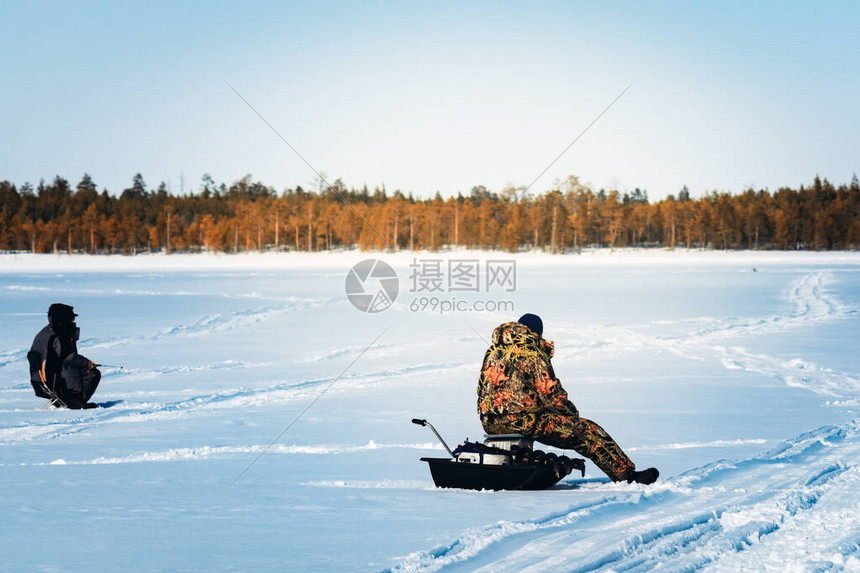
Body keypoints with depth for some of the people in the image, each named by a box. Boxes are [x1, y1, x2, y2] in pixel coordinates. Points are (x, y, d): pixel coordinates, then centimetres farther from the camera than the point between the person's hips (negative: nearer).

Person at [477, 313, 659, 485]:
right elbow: (550, 394, -10)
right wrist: (572, 413, 8)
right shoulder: (533, 354, -7)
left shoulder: (492, 352, 14)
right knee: (588, 432, -1)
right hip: (523, 420, -7)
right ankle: (628, 476, -2)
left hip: (490, 423, 7)